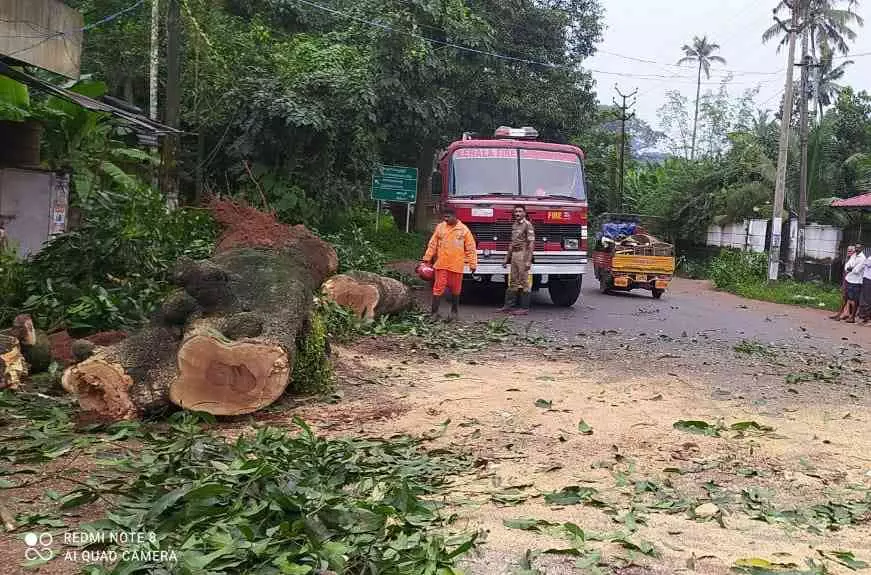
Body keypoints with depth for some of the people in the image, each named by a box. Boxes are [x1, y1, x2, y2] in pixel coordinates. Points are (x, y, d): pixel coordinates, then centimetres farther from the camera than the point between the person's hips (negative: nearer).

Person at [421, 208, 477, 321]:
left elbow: (471, 248, -1)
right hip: (441, 265, 1)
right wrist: (427, 258, 5)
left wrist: (473, 264, -3)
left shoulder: (464, 230, -1)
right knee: (438, 288, -3)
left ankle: (454, 311, 26)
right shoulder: (440, 227, 4)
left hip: (456, 266, -1)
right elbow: (433, 244, 8)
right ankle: (434, 312, 1)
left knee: (455, 289, 10)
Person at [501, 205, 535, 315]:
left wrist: (528, 260, -19)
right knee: (513, 282, 12)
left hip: (523, 255, -8)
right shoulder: (514, 225, 15)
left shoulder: (527, 225, -8)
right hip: (514, 255, 8)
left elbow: (531, 243, -13)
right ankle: (509, 305, 18)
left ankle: (525, 308, 0)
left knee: (524, 282, -4)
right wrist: (507, 258, 19)